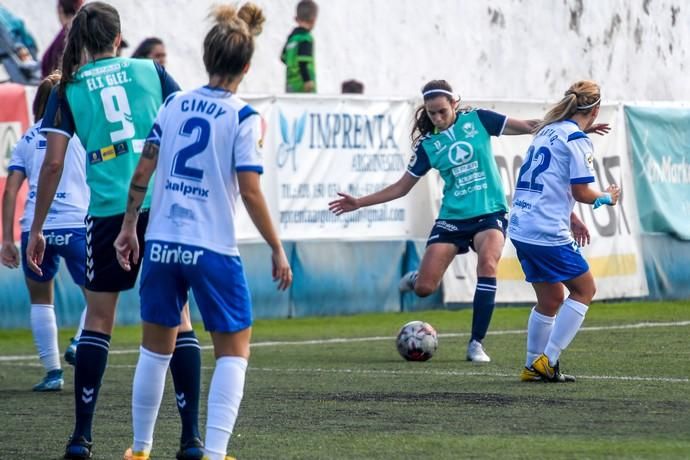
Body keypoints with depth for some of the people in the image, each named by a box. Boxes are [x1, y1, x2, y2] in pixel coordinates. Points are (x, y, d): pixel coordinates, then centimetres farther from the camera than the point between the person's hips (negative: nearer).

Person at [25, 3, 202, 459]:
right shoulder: (151, 71, 7)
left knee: (98, 319, 11)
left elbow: (53, 164, 0)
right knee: (177, 317, 5)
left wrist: (36, 229, 8)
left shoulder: (68, 89, 5)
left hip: (109, 214, 0)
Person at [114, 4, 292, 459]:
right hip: (213, 249, -4)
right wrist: (278, 250, -4)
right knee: (234, 350, 8)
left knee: (156, 347, 16)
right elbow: (250, 191, -12)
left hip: (161, 243, 4)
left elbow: (142, 171, 5)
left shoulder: (174, 104, 5)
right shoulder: (244, 118, -8)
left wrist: (129, 226, 15)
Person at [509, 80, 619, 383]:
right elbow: (581, 192, -12)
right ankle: (547, 360, -1)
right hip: (548, 233, -8)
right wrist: (607, 198, 8)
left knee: (551, 298, 18)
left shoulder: (547, 131, 16)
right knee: (584, 289, 5)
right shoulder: (577, 139, -10)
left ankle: (532, 367, 19)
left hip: (520, 229, 8)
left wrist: (571, 219, 24)